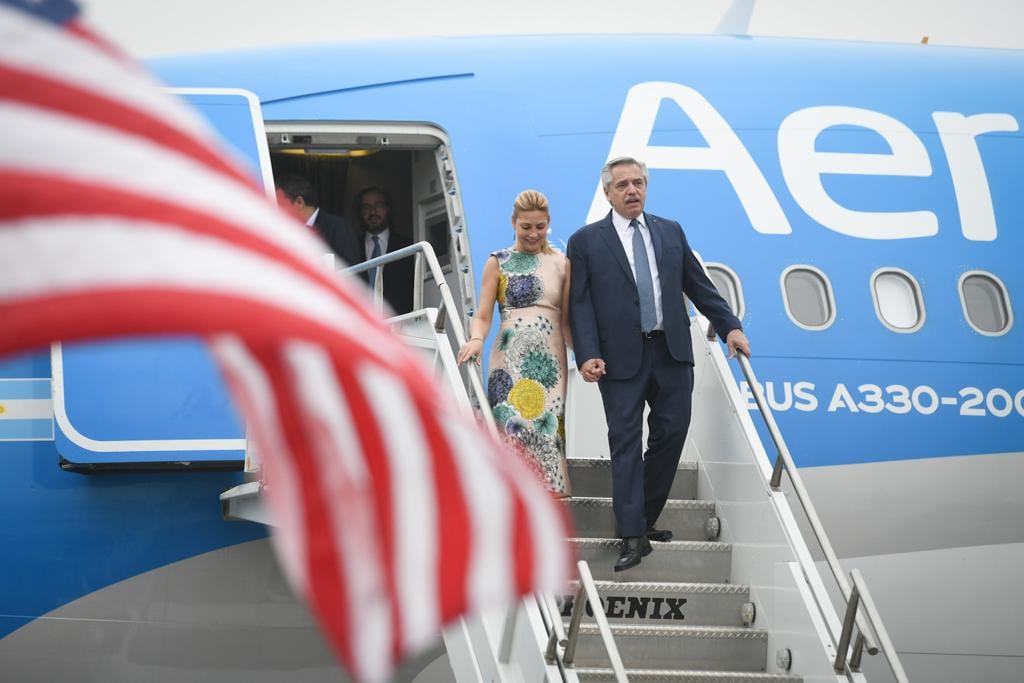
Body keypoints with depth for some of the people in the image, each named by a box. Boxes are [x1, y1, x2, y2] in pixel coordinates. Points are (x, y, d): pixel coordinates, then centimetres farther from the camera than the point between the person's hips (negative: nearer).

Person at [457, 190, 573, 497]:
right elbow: (483, 315, 4)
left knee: (546, 432, -11)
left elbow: (566, 321, 12)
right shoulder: (498, 262, 9)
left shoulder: (562, 264, 11)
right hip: (510, 360, -1)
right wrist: (476, 339, -17)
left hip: (549, 363, 1)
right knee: (513, 430, -13)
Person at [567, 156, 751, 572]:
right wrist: (588, 356, -15)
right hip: (621, 357, -4)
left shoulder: (671, 233, 14)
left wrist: (729, 326, 6)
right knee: (626, 443, -4)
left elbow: (698, 286, 16)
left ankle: (643, 518, 19)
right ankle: (633, 536, -5)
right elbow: (580, 305, -3)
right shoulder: (586, 241, 2)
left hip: (672, 351, 4)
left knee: (672, 433, 5)